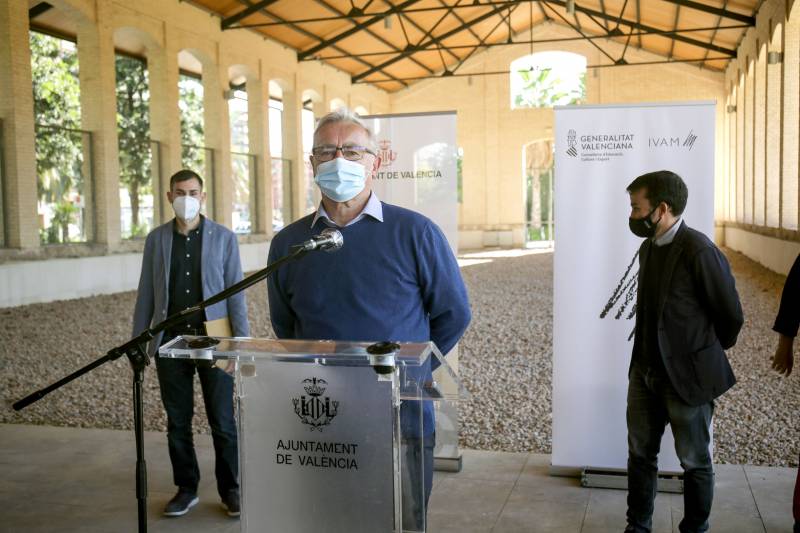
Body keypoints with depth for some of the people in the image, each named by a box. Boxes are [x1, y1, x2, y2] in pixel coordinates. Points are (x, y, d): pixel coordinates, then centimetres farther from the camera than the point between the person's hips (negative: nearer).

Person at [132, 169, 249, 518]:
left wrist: (243, 341, -7)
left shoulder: (223, 237, 0)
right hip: (170, 341, 3)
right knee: (177, 422, 10)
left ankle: (230, 489, 16)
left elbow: (235, 292, -1)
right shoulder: (156, 239, 7)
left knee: (222, 421, 3)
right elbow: (146, 293, 8)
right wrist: (137, 341, 5)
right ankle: (186, 489, 24)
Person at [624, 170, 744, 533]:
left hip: (687, 377, -7)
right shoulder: (648, 247, 5)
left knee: (694, 462, 11)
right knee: (640, 453, 15)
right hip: (646, 371, 7)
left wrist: (707, 355, 4)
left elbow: (731, 316, -11)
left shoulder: (699, 251, -20)